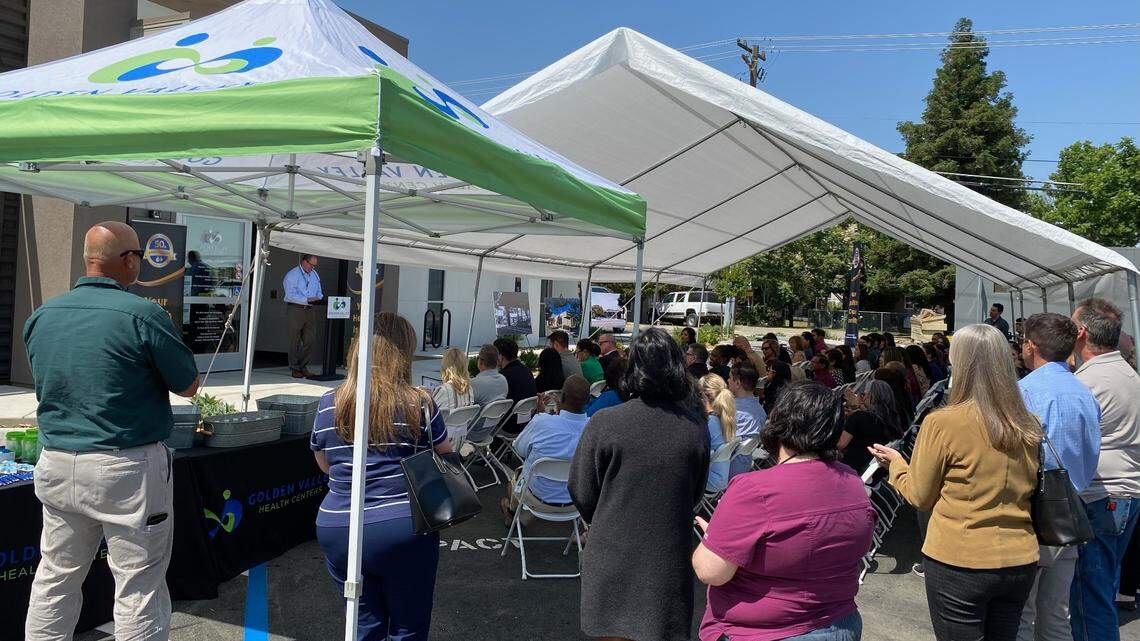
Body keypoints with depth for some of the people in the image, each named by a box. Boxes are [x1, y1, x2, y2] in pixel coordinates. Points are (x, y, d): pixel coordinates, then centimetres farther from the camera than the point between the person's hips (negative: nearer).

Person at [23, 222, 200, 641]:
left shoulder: (41, 316, 4)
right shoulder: (143, 315, -15)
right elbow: (188, 387, -7)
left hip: (56, 463, 6)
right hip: (127, 469, -6)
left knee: (55, 578, 19)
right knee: (139, 587, 4)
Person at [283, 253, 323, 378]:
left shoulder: (314, 274, 16)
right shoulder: (292, 275, -7)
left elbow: (318, 291, 21)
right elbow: (290, 295, -16)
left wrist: (319, 298, -2)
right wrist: (307, 299, -22)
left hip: (310, 310, 6)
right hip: (295, 310, -6)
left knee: (310, 340, 5)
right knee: (295, 341, 0)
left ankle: (303, 366, 16)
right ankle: (295, 369, 7)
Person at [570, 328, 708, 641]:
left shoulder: (603, 423, -16)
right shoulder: (695, 427, -7)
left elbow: (581, 492, -6)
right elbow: (696, 493, 8)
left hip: (614, 559, -2)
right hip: (669, 561, 2)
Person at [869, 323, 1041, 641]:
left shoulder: (942, 423, -16)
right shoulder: (1030, 428, -1)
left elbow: (919, 496, -5)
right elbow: (1030, 490, 13)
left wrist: (895, 463, 12)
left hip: (959, 563, -5)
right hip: (1020, 562, 5)